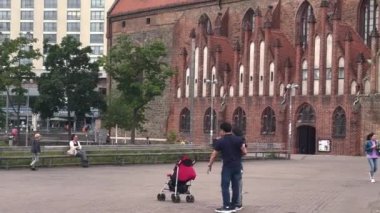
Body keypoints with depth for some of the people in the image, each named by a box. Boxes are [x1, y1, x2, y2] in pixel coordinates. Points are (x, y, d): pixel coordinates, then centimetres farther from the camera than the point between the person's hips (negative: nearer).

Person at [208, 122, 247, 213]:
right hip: (237, 166, 4)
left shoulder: (220, 141, -5)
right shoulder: (238, 139, 0)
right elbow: (244, 152, -3)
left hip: (227, 166, -3)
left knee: (225, 186, 1)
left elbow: (214, 154, -1)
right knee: (235, 186, 9)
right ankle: (233, 206, 14)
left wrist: (210, 164, 12)